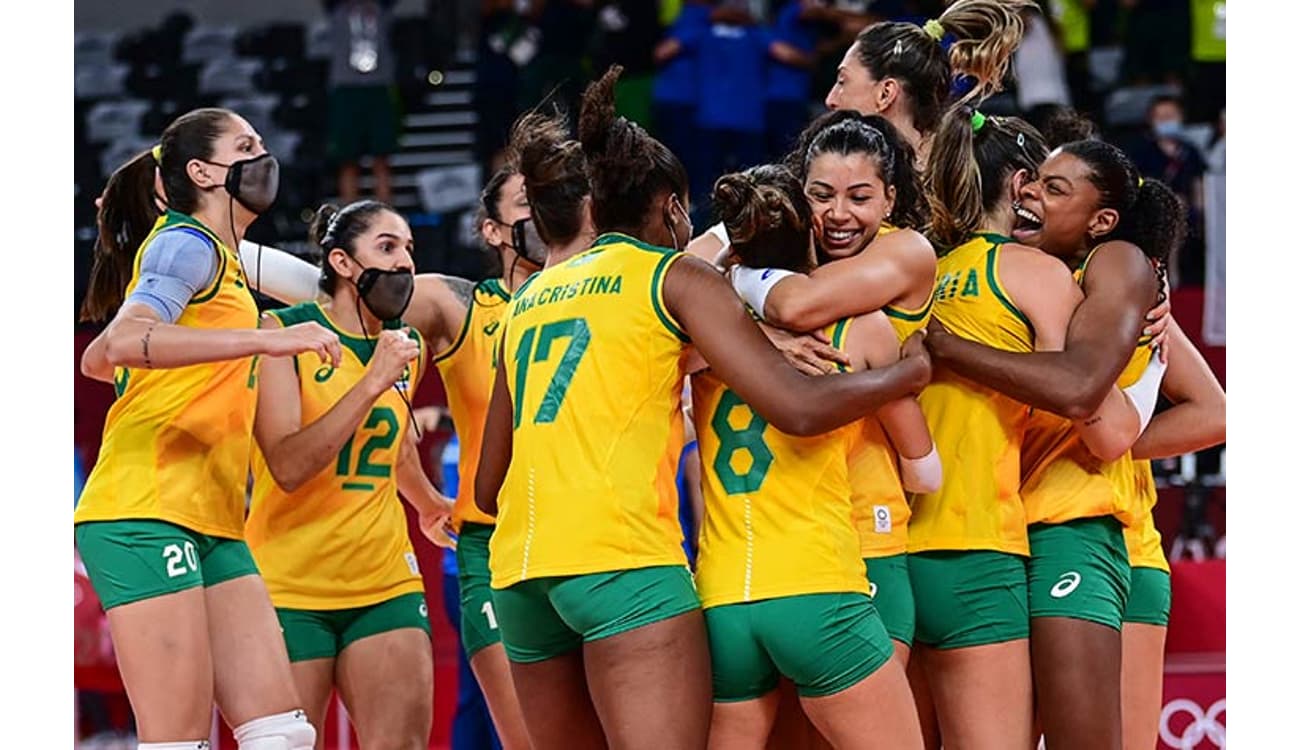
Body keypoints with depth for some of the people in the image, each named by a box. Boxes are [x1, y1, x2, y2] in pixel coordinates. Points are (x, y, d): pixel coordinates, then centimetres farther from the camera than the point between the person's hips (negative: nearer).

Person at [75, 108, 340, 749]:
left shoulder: (224, 259, 23)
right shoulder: (187, 244, -4)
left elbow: (95, 361, 32)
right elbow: (122, 341, -25)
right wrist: (265, 339, -29)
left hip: (212, 527, 9)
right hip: (146, 512, -9)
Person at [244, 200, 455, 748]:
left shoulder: (408, 348, 10)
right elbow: (288, 466, -20)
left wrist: (430, 504, 48)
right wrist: (373, 381, -21)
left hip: (385, 584, 5)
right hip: (290, 588, -5)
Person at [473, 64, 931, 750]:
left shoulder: (532, 296, 23)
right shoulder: (675, 276, 7)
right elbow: (800, 408, -4)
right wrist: (911, 371, 11)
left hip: (520, 566, 7)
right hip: (622, 557, -7)